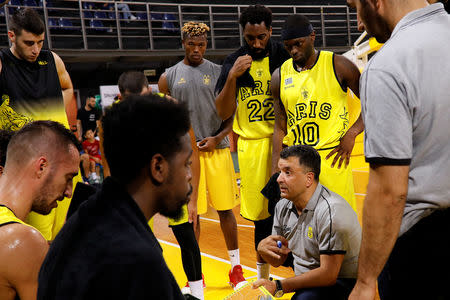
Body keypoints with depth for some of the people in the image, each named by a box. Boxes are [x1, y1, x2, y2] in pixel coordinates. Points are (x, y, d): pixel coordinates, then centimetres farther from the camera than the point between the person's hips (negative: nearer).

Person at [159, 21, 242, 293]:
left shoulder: (219, 73, 6)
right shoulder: (169, 77, 7)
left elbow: (232, 115, 6)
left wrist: (217, 138, -10)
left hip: (217, 149, 0)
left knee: (225, 209, 4)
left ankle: (236, 268, 19)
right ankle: (195, 275, 19)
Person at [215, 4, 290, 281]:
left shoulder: (285, 55, 0)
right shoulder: (235, 62, 2)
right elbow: (224, 113, -5)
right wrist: (232, 76, -18)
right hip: (252, 144, 1)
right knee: (261, 213, 7)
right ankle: (263, 276, 24)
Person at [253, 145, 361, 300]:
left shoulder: (331, 211, -23)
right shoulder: (283, 207, 2)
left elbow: (328, 274, -25)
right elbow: (277, 261, 10)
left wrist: (279, 286, -24)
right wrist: (263, 248, -13)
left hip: (340, 283, -7)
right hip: (305, 282, 7)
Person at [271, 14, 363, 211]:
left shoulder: (338, 66, -2)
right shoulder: (280, 76, 7)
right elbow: (280, 129, 11)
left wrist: (351, 134, -10)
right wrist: (275, 172, 7)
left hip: (333, 157, -3)